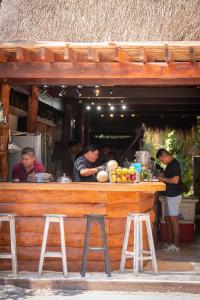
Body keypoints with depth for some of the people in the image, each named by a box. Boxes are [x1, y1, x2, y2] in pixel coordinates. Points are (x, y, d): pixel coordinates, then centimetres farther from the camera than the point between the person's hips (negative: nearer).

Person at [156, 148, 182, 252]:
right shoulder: (170, 165, 14)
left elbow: (175, 180, -25)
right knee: (168, 219, 12)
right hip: (168, 195, 10)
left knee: (173, 220, -4)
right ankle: (170, 243, 18)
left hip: (174, 196, -10)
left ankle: (175, 245, 2)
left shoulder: (174, 164, -16)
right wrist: (162, 178, 5)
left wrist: (163, 178, -14)